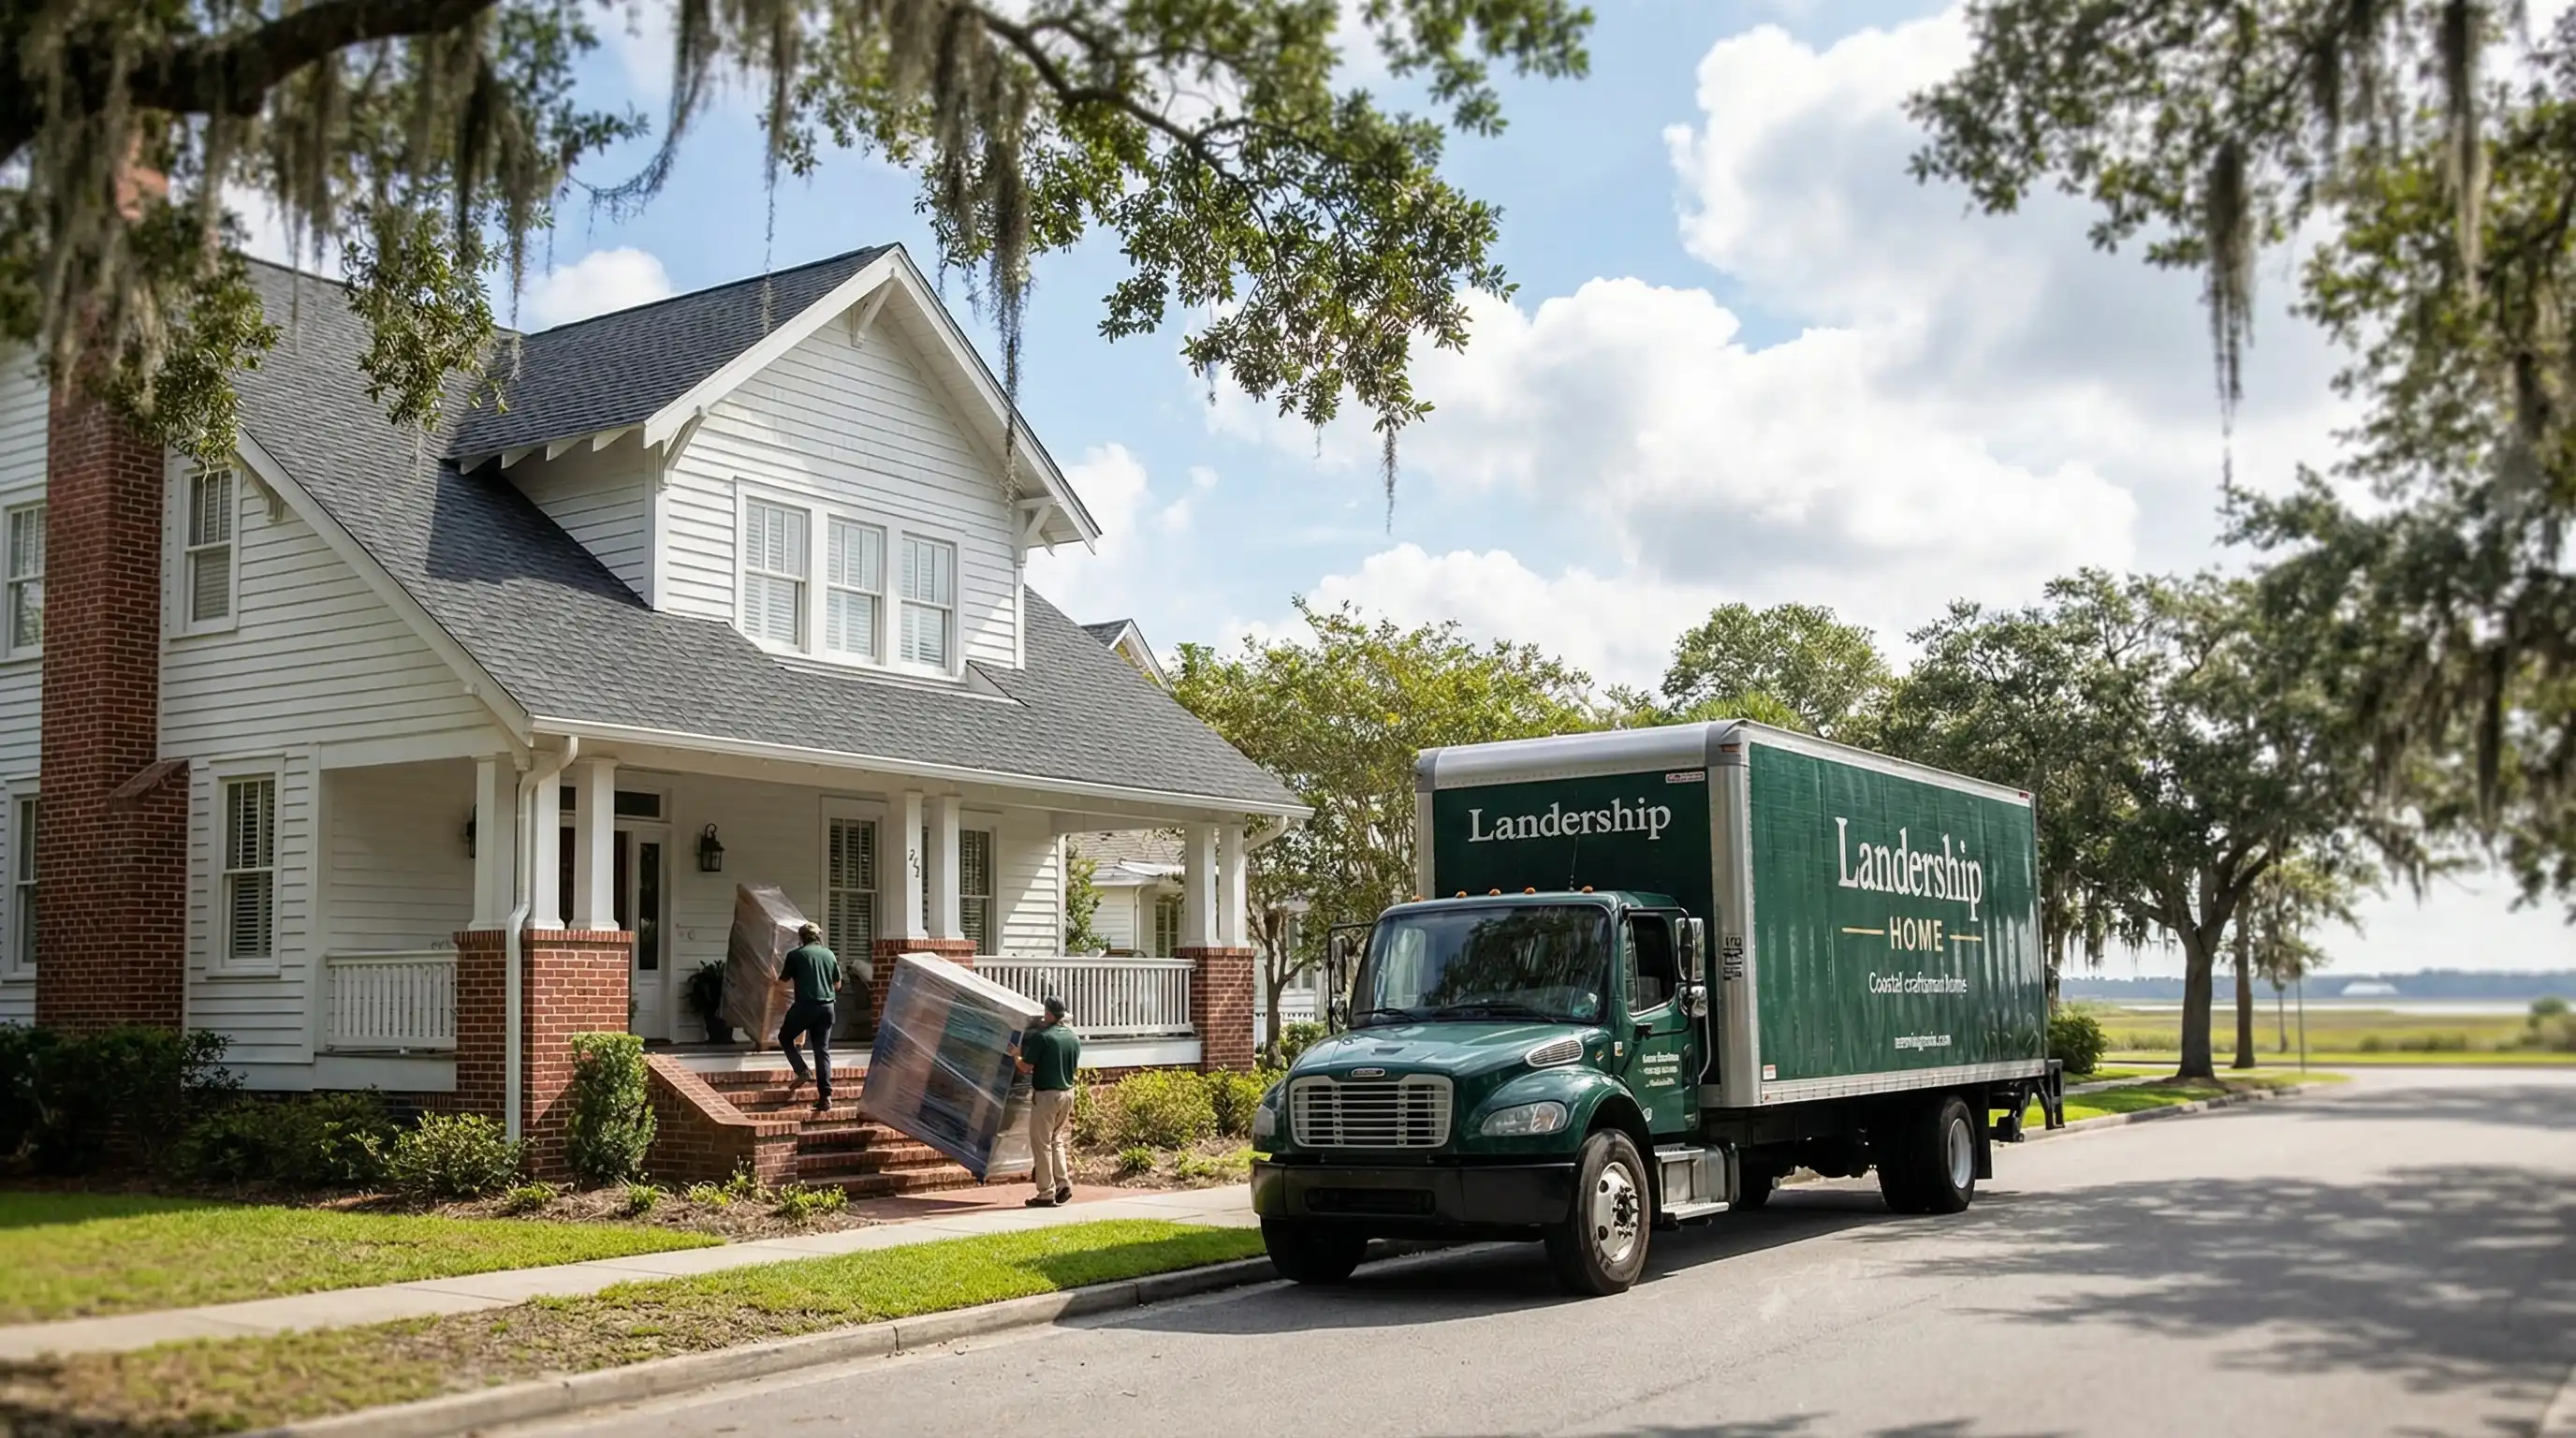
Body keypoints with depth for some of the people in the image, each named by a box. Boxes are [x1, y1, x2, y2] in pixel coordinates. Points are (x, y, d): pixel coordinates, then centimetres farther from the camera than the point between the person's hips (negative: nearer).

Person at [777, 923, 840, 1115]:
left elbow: (783, 981, 9)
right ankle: (826, 1095, -3)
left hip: (805, 1005, -4)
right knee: (822, 1050, 5)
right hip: (827, 1007, 4)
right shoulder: (829, 955, 10)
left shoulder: (795, 955, 0)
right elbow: (838, 985, 16)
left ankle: (802, 1072, 1)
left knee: (785, 1037, 19)